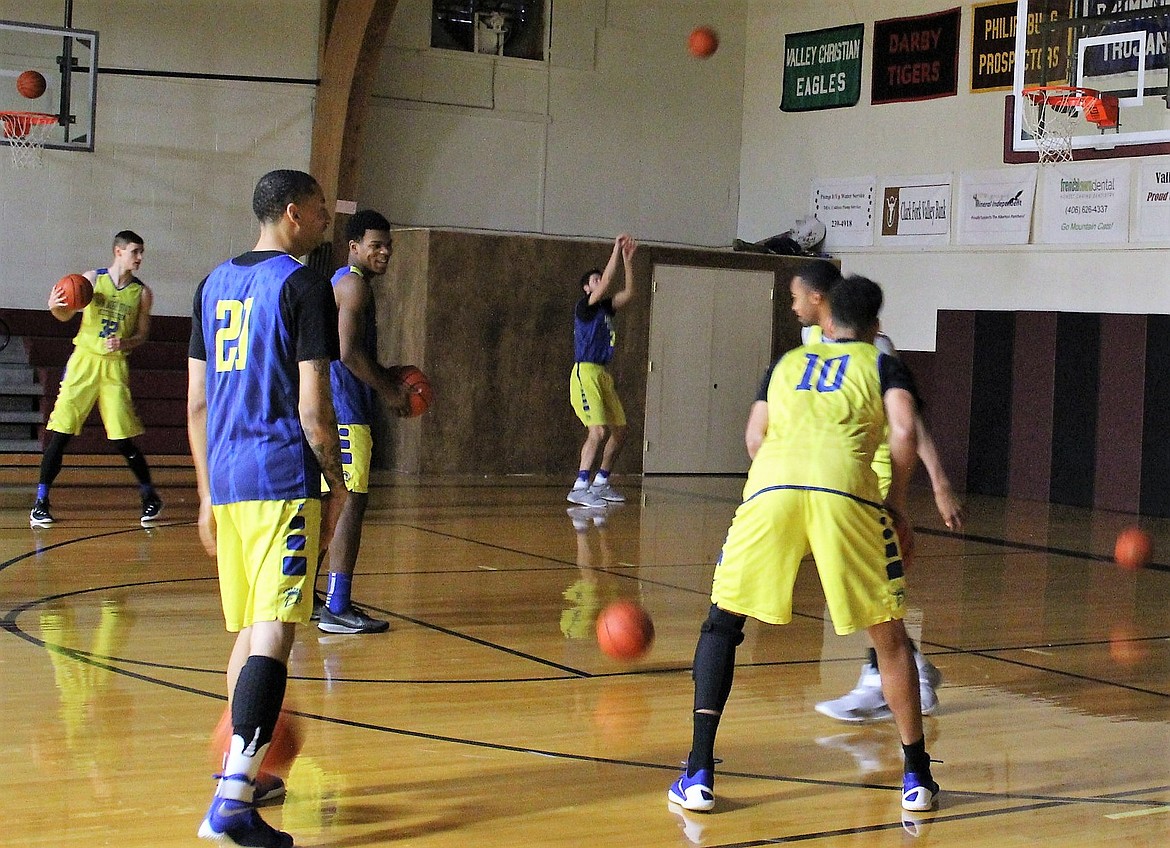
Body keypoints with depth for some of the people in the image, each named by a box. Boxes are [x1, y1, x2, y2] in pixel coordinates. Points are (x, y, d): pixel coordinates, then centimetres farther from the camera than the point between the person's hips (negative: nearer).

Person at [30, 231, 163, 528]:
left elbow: (141, 334, 8)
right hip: (84, 360, 0)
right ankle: (41, 501, 4)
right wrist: (55, 307, -12)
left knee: (124, 441, -2)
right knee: (60, 433, -4)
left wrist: (124, 343, -13)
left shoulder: (142, 292, 2)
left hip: (115, 367, 0)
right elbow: (66, 315, 10)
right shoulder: (92, 278, 1)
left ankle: (150, 496, 16)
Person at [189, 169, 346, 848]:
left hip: (227, 484, 8)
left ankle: (243, 772, 30)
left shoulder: (215, 284, 16)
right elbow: (313, 407, -12)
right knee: (273, 635, -11)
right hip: (285, 480, -8)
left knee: (250, 631, 19)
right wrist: (338, 486, 0)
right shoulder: (303, 285, -6)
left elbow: (198, 403, 17)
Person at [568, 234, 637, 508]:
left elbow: (628, 293, 12)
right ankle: (579, 488, -19)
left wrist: (628, 259, 7)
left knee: (619, 430, 9)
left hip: (603, 375, 9)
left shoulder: (606, 308, 17)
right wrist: (616, 250, -12)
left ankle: (600, 483, 19)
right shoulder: (584, 306, -6)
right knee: (599, 430, -19)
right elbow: (606, 282, -17)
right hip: (585, 373, -9)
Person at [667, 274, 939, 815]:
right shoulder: (883, 366, 23)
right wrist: (896, 505, 18)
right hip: (846, 491, -1)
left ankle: (699, 775, 7)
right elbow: (904, 434, 6)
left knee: (721, 623, 16)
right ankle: (917, 779, 20)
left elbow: (756, 438, 21)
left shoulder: (786, 363, 31)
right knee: (889, 635, 15)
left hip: (770, 486, 2)